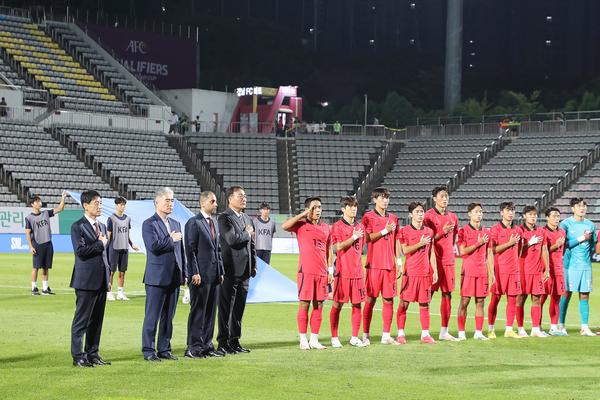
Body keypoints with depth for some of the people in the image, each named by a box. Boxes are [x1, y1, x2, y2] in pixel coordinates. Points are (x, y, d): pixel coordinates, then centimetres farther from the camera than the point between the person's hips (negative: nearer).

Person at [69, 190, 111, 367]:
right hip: (86, 280, -7)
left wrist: (108, 278, 17)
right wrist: (100, 244, -10)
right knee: (81, 320, -3)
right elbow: (81, 251, -19)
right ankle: (78, 356, 1)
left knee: (97, 320, 10)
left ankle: (93, 354, 16)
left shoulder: (102, 226, 17)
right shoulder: (78, 227, -6)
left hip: (101, 281, 7)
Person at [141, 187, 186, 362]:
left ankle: (164, 349, 16)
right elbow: (154, 246, -20)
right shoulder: (149, 224, -6)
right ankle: (149, 351, 3)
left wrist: (184, 273, 12)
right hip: (157, 278, -6)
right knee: (152, 317, -2)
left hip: (174, 278, 7)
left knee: (168, 317, 10)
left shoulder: (176, 224, 16)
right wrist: (171, 239, -10)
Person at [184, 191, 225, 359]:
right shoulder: (193, 223, -7)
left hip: (214, 275, 8)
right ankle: (193, 347, 0)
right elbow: (190, 250, -11)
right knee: (198, 312, -4)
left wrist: (221, 271, 14)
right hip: (200, 275, -8)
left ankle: (206, 346, 15)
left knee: (210, 312, 10)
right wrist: (195, 273, -16)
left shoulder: (214, 222, 17)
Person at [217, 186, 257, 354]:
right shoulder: (224, 218, -8)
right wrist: (247, 234, -6)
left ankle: (234, 342, 18)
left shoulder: (247, 219, 18)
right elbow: (232, 239, -23)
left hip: (244, 271, 7)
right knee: (226, 309, -3)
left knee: (239, 309, 11)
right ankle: (223, 343, 1)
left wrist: (253, 266, 14)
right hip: (230, 270, -7)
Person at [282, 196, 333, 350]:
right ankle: (303, 339, 2)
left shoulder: (326, 228, 15)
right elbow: (284, 226, -17)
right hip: (306, 272, -4)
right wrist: (303, 215, -11)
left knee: (319, 305, 4)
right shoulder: (301, 225, 2)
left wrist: (330, 270, 12)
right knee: (304, 304, -3)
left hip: (322, 272, 4)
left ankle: (314, 339, 10)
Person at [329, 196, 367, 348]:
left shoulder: (360, 227, 14)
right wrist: (354, 237, -13)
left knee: (357, 304, 4)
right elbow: (338, 246, -14)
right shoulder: (337, 226, -3)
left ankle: (355, 338, 12)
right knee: (337, 304, 0)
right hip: (343, 271, -5)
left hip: (357, 271, 5)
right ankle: (334, 338, 7)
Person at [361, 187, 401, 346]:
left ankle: (386, 335, 8)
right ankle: (366, 335, 4)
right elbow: (368, 238, -10)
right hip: (374, 264, -4)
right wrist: (385, 231, -10)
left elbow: (396, 241, 17)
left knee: (389, 300, 3)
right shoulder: (368, 217, 1)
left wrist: (399, 259, 9)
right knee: (370, 299, -2)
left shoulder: (393, 218, 15)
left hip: (390, 265, 4)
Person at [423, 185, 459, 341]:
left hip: (449, 259, 6)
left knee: (447, 294, 6)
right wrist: (442, 232, -18)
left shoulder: (453, 217, 13)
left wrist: (451, 249, 14)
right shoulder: (429, 216, -5)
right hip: (433, 260, -6)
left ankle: (444, 331, 12)